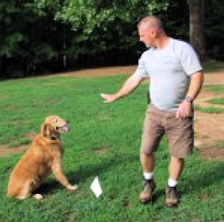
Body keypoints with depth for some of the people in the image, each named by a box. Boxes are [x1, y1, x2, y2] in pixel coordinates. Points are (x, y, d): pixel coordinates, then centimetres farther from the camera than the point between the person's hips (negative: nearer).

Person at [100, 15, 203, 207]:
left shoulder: (182, 48, -13)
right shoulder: (146, 56, 6)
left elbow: (197, 76, -17)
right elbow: (135, 79, 17)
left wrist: (187, 101, -26)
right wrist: (116, 96, 21)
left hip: (179, 113, -4)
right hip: (155, 111, 5)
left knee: (178, 154, 5)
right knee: (145, 150, 4)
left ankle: (172, 188, 27)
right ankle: (148, 183, 29)